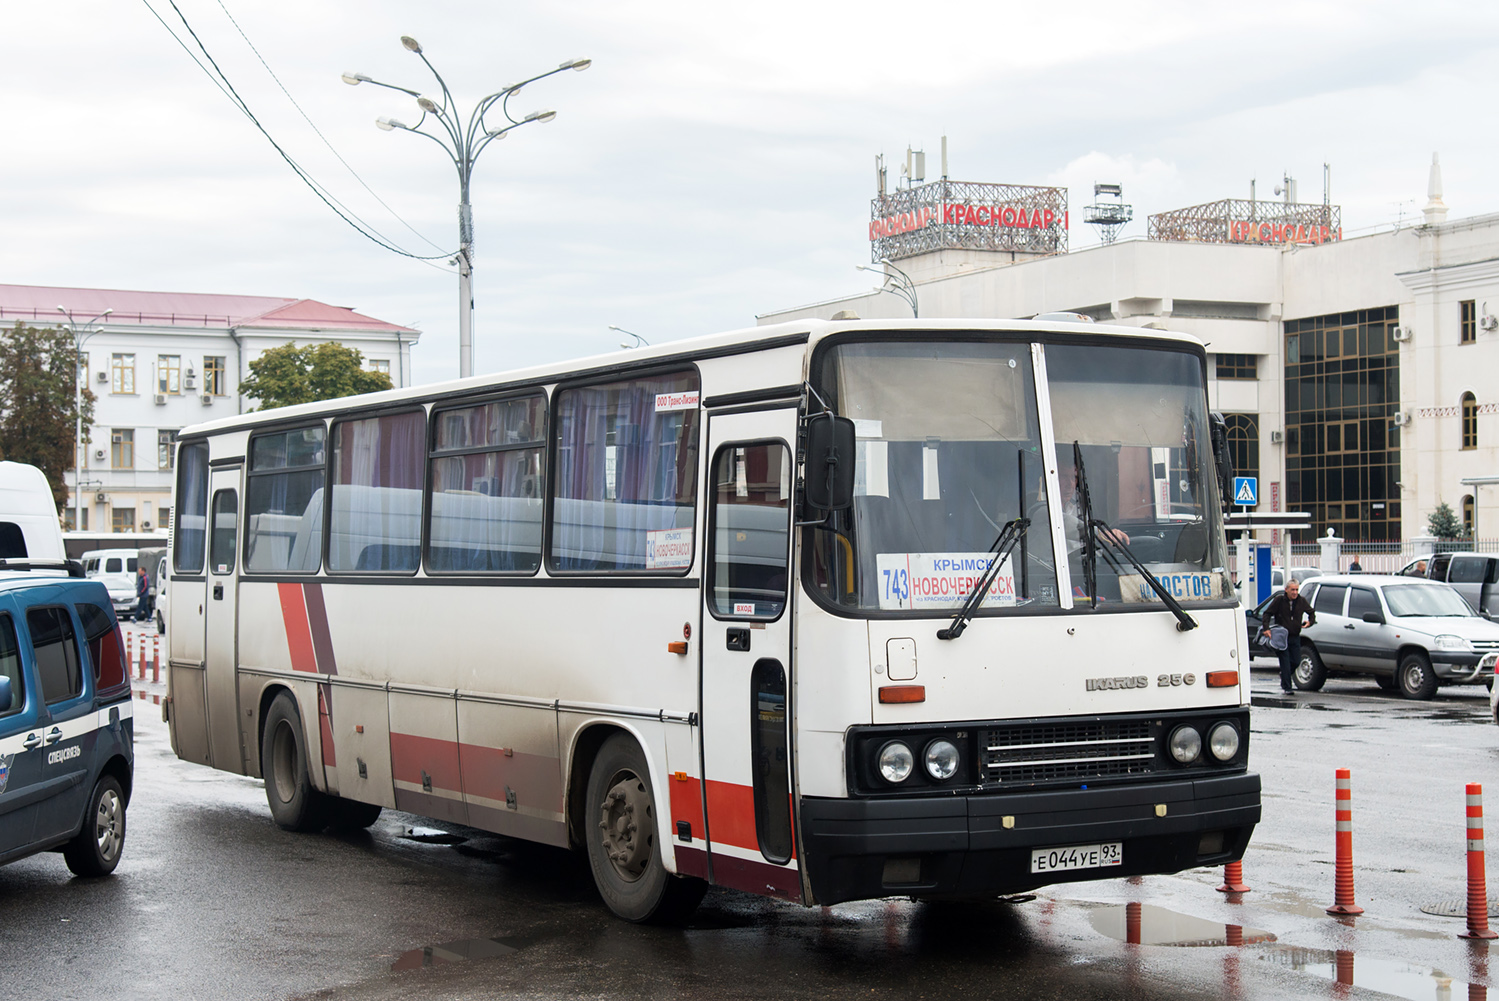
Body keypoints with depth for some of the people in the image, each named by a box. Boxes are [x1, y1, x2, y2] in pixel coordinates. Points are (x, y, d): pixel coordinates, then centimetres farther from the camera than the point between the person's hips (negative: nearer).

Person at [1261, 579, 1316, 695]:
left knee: (1296, 661, 3)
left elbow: (1311, 612, 18)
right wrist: (1266, 628, -17)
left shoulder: (1301, 601, 3)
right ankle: (1287, 687, -1)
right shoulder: (1279, 600, -7)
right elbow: (1267, 613, -4)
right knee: (1285, 662, -8)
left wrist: (1310, 621, -2)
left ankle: (1284, 675, 33)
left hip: (1295, 637, 4)